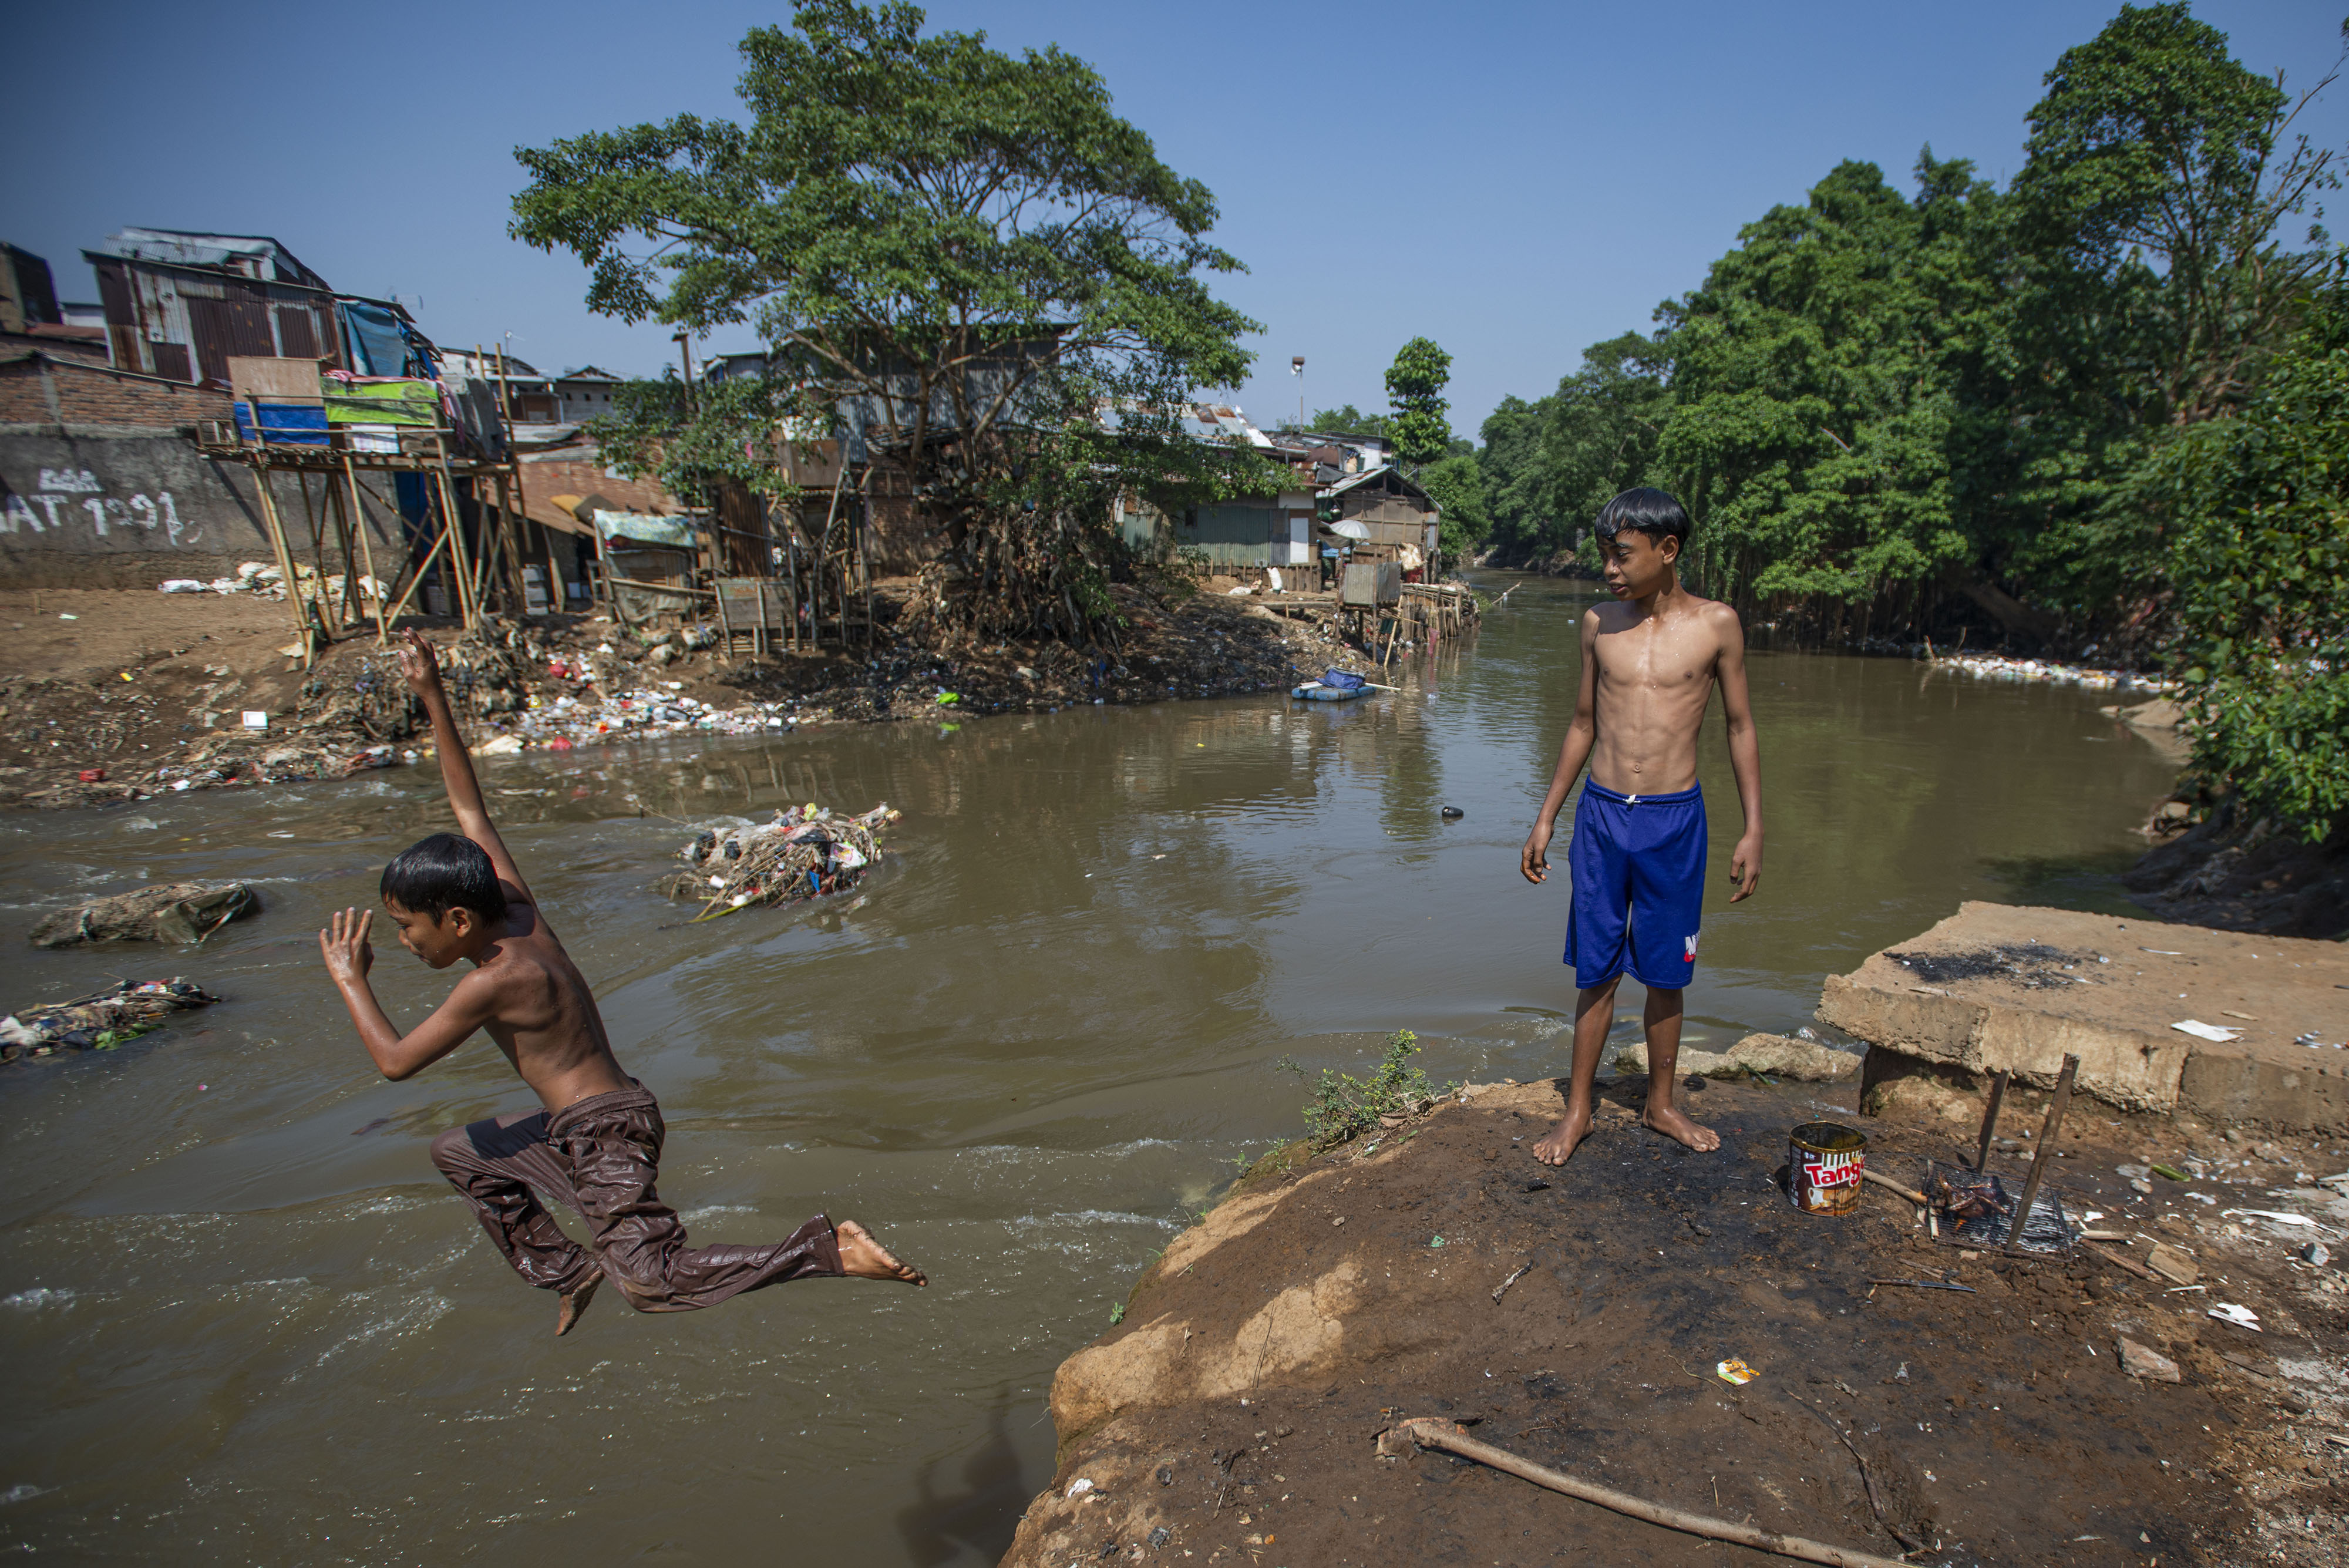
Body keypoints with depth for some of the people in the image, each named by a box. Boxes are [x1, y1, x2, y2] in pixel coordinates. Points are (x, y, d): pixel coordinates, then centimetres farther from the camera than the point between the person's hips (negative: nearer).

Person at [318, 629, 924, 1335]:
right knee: (455, 1153, 27)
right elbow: (471, 808, 7)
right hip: (576, 1125, 10)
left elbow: (395, 1062, -12)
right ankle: (567, 1272, 30)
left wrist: (349, 980, 0)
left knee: (651, 1283, -16)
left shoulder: (495, 980, -20)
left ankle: (825, 1249, -18)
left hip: (607, 1132, -10)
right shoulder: (515, 910, 2)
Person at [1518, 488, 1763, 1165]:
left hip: (1674, 820, -1)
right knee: (1596, 970, 8)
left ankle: (1661, 1104, 30)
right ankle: (1578, 1109, 21)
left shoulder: (1716, 624, -2)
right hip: (1601, 813, 1)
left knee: (1665, 972, 11)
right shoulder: (1599, 624, 4)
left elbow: (1740, 728, 4)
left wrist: (1753, 830, 0)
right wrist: (1545, 818, 11)